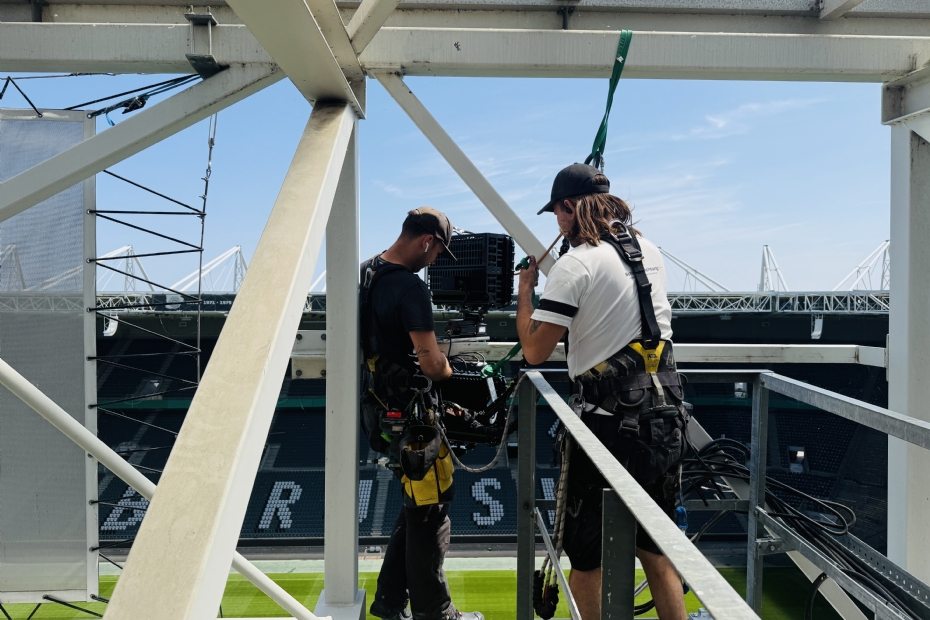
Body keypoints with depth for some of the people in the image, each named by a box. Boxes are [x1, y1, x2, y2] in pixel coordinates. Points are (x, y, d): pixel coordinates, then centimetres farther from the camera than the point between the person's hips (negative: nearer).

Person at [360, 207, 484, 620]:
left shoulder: (367, 273, 9)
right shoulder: (409, 286, -21)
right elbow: (431, 363, -23)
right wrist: (449, 369, 1)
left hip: (378, 406, 9)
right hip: (408, 414, -9)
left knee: (417, 508, 21)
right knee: (431, 512, 6)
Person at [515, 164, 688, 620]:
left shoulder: (575, 265, -13)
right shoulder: (650, 251, 9)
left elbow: (534, 351, -13)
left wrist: (525, 289, 1)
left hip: (609, 422, -7)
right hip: (665, 415, 7)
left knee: (585, 557, 8)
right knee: (655, 548, 20)